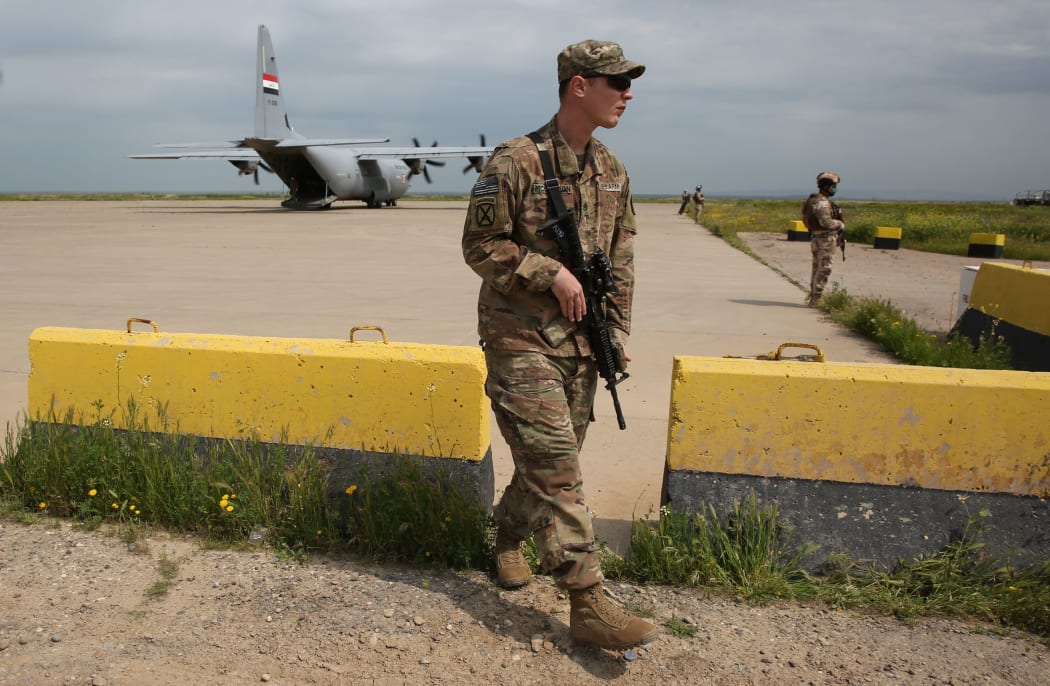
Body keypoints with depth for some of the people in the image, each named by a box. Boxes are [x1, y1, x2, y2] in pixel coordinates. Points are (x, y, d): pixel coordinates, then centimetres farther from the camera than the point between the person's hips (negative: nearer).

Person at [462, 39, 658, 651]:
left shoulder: (613, 172, 9)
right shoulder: (516, 163, -12)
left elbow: (621, 260, 14)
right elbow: (481, 245, -10)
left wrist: (618, 333, 10)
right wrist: (552, 272, -17)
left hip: (580, 343, 7)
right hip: (522, 341, -7)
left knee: (554, 458, 14)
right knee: (555, 466, -8)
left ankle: (508, 536, 40)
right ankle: (589, 604, -3)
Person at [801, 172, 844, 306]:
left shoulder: (814, 200, 12)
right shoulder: (822, 202, -19)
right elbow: (826, 221, -26)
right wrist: (840, 224, -11)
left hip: (816, 238, 10)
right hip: (825, 239, -10)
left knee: (817, 268, 18)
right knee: (824, 269, -4)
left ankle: (812, 297, 27)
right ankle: (815, 299, -1)